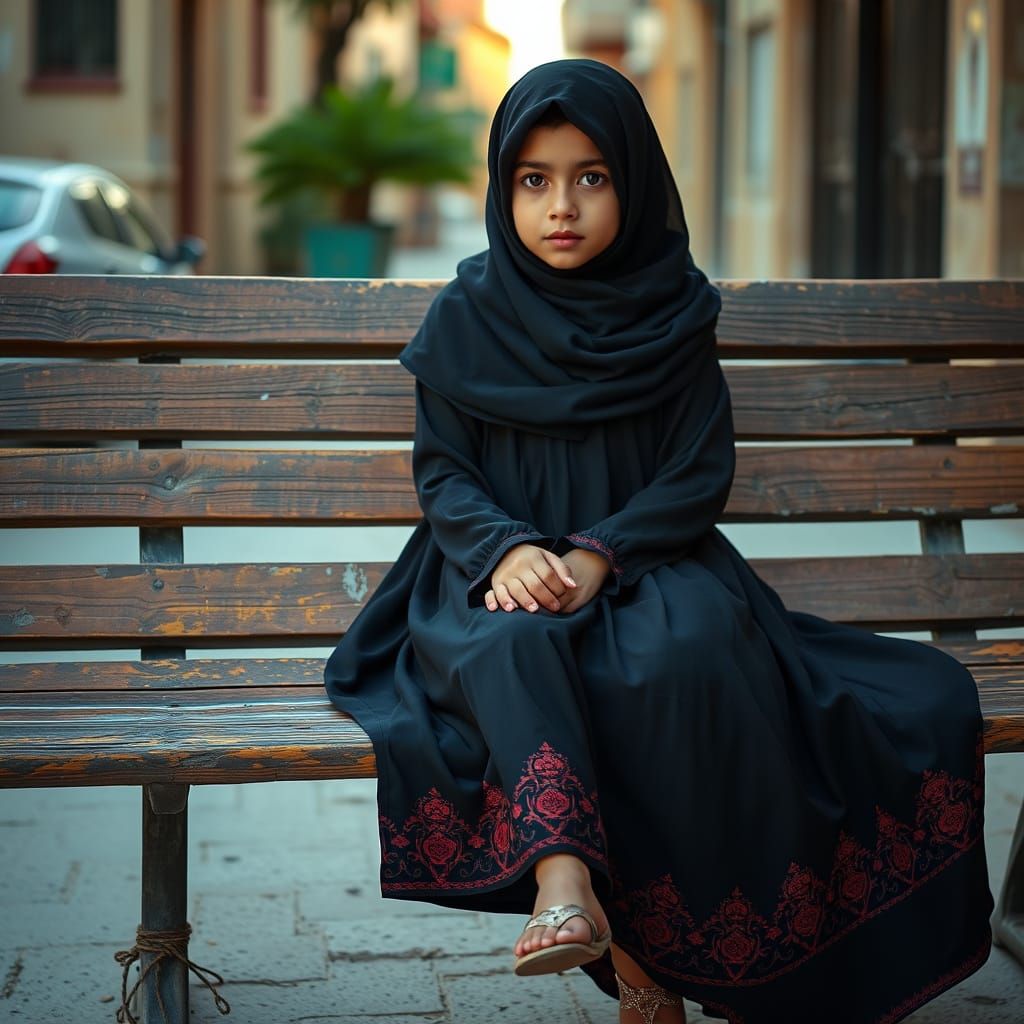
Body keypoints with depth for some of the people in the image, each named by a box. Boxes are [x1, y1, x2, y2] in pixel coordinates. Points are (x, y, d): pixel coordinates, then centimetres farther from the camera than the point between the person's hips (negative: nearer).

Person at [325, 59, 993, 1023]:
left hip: (646, 560, 0)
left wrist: (598, 554, -15)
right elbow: (440, 470, 4)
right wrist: (507, 549, -17)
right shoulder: (467, 313, 6)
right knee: (512, 645, -35)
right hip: (502, 570, 1)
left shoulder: (673, 312, 5)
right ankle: (564, 881, -50)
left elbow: (702, 472, 1)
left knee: (682, 656, -33)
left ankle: (648, 937, -24)